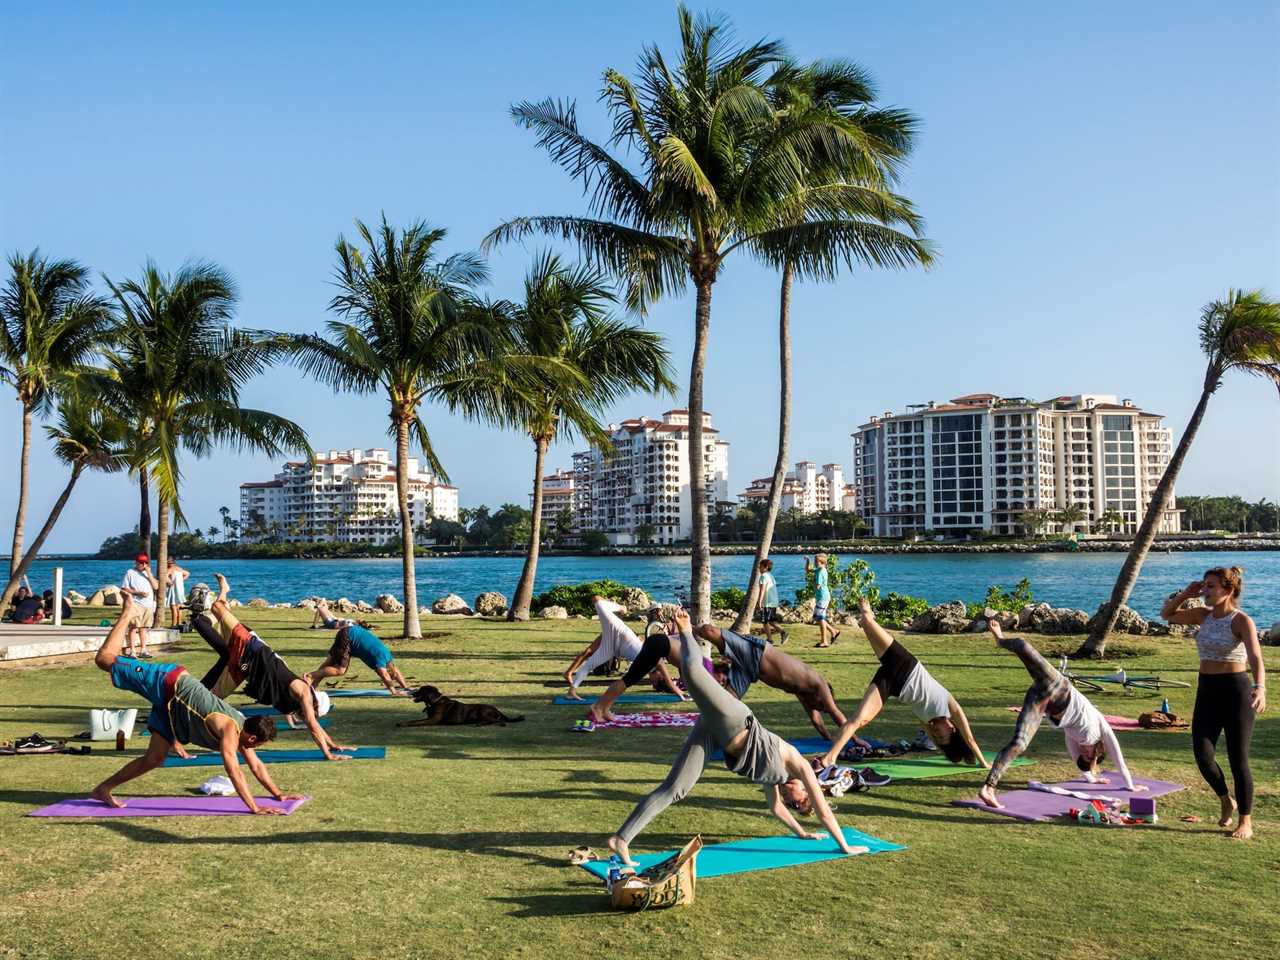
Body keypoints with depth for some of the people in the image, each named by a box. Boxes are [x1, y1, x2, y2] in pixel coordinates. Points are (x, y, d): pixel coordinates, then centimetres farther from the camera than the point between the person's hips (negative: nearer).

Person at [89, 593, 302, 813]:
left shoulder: (242, 728, -5)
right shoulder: (229, 730, -29)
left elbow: (256, 765, 7)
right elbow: (234, 772, -35)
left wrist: (278, 794, 3)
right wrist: (255, 808, -36)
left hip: (172, 704, 8)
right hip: (168, 684, -8)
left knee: (154, 758, 7)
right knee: (105, 659, 1)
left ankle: (103, 789, 18)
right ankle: (127, 615, 18)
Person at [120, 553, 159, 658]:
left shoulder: (147, 573, 18)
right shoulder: (130, 573, 2)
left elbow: (156, 586, 7)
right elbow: (124, 590, -5)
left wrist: (149, 574, -2)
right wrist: (138, 592, -15)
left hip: (148, 605, 5)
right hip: (136, 604, -5)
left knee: (143, 628, 10)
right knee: (133, 627, -9)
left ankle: (143, 650, 14)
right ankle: (132, 651, -8)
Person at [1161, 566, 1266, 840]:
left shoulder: (1242, 620, -13)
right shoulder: (1204, 615, 5)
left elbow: (1256, 658, -27)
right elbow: (1167, 614, 17)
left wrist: (1260, 688, -44)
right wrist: (1186, 593, 2)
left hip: (1236, 690, -6)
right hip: (1207, 690, 6)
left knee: (1238, 759, 1)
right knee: (1203, 756, -1)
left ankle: (1246, 822, 16)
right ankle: (1227, 802, 26)